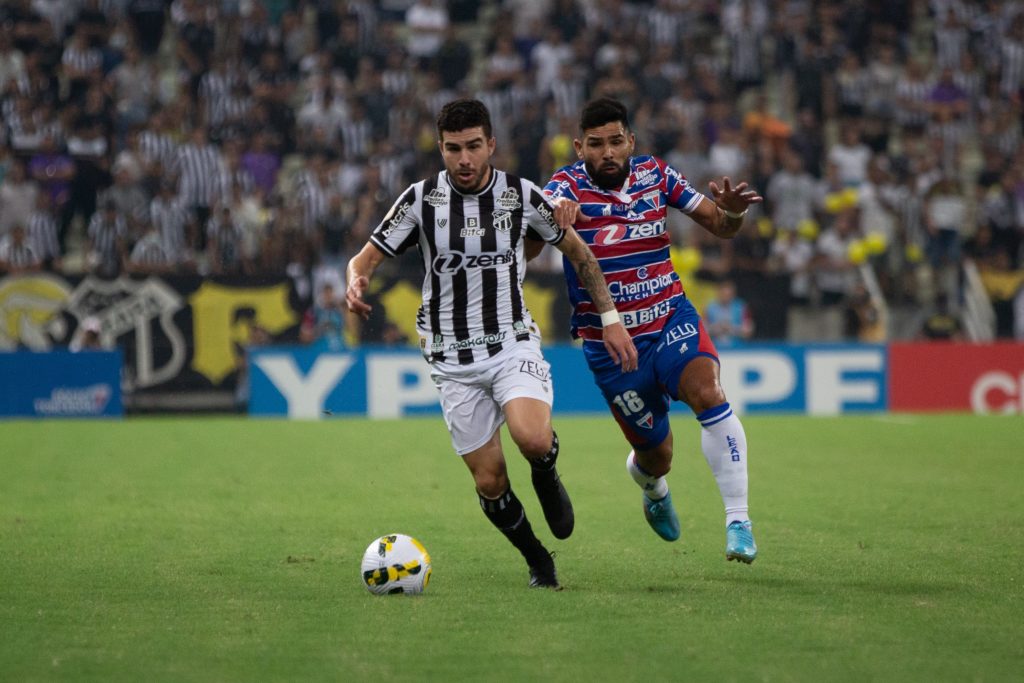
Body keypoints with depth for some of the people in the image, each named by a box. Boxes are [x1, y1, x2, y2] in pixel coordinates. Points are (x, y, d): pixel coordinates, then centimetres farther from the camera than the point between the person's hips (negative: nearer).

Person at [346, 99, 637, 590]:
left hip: (514, 343, -1)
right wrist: (356, 283, -26)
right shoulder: (421, 199, -5)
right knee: (489, 482, -1)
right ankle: (538, 562, 25)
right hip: (453, 360, 1)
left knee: (534, 439, -29)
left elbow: (578, 252, 11)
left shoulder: (521, 195, -3)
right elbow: (365, 259, -2)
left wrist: (610, 318, 8)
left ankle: (546, 476, 7)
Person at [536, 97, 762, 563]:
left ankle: (738, 519, -25)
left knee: (706, 391, -29)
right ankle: (651, 485, 47)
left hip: (671, 321, 1)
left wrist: (731, 211, -20)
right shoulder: (568, 187, -11)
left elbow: (720, 227, 5)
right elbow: (524, 250, -28)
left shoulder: (655, 175, -1)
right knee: (656, 455, 6)